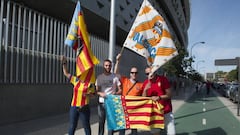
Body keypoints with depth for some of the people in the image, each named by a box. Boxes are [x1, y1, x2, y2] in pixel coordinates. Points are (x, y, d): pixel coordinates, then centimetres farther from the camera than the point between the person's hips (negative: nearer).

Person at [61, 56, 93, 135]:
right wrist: (64, 63, 0)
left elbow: (93, 94, 3)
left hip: (84, 107, -3)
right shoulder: (75, 80, 4)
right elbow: (66, 73, 9)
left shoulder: (89, 84, -6)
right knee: (72, 126, 12)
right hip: (74, 107, 3)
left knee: (86, 126, 10)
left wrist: (87, 94, -18)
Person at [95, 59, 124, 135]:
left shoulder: (115, 77, 1)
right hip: (101, 103, 2)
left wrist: (116, 93, -17)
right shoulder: (99, 77, 6)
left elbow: (120, 90, 4)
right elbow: (96, 90, 6)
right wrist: (100, 93, -16)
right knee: (101, 122, 9)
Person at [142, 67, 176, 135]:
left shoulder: (163, 79, -9)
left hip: (166, 111, -2)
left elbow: (169, 95, -8)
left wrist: (159, 97, -22)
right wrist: (145, 89, -20)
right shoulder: (146, 83, -1)